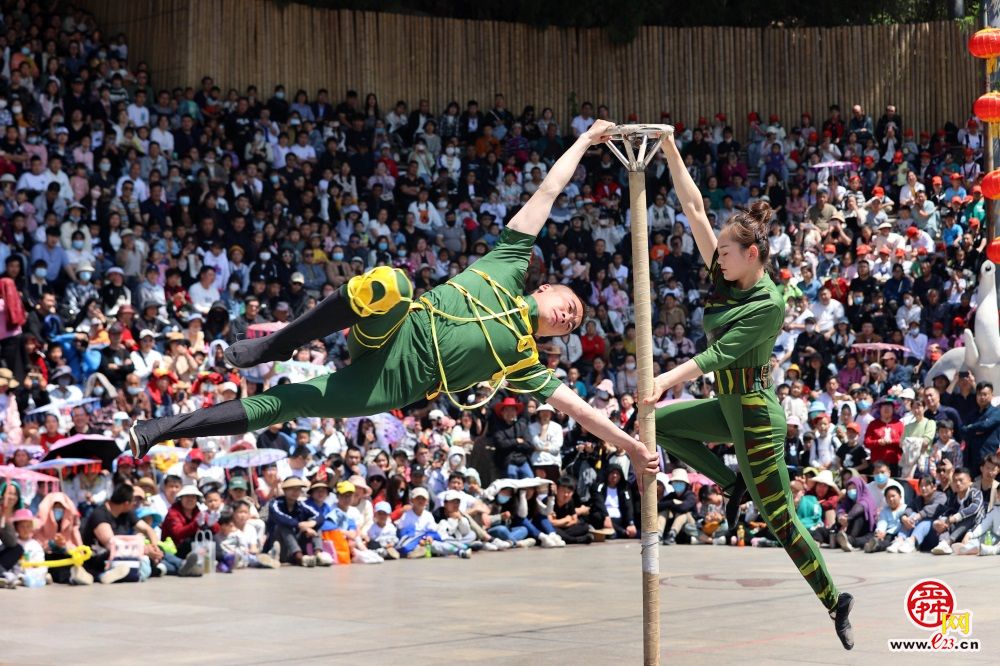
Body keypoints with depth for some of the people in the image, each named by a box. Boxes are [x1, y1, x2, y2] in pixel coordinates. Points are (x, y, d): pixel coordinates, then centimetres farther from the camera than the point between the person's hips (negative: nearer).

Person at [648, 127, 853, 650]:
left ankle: (835, 602, 7)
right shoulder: (727, 281, 3)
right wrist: (670, 150, -5)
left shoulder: (770, 303, -19)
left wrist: (669, 379, -39)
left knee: (779, 517, -4)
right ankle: (735, 485, 15)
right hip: (727, 405, 9)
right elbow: (694, 210, 0)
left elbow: (722, 351, -28)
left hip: (755, 411, -9)